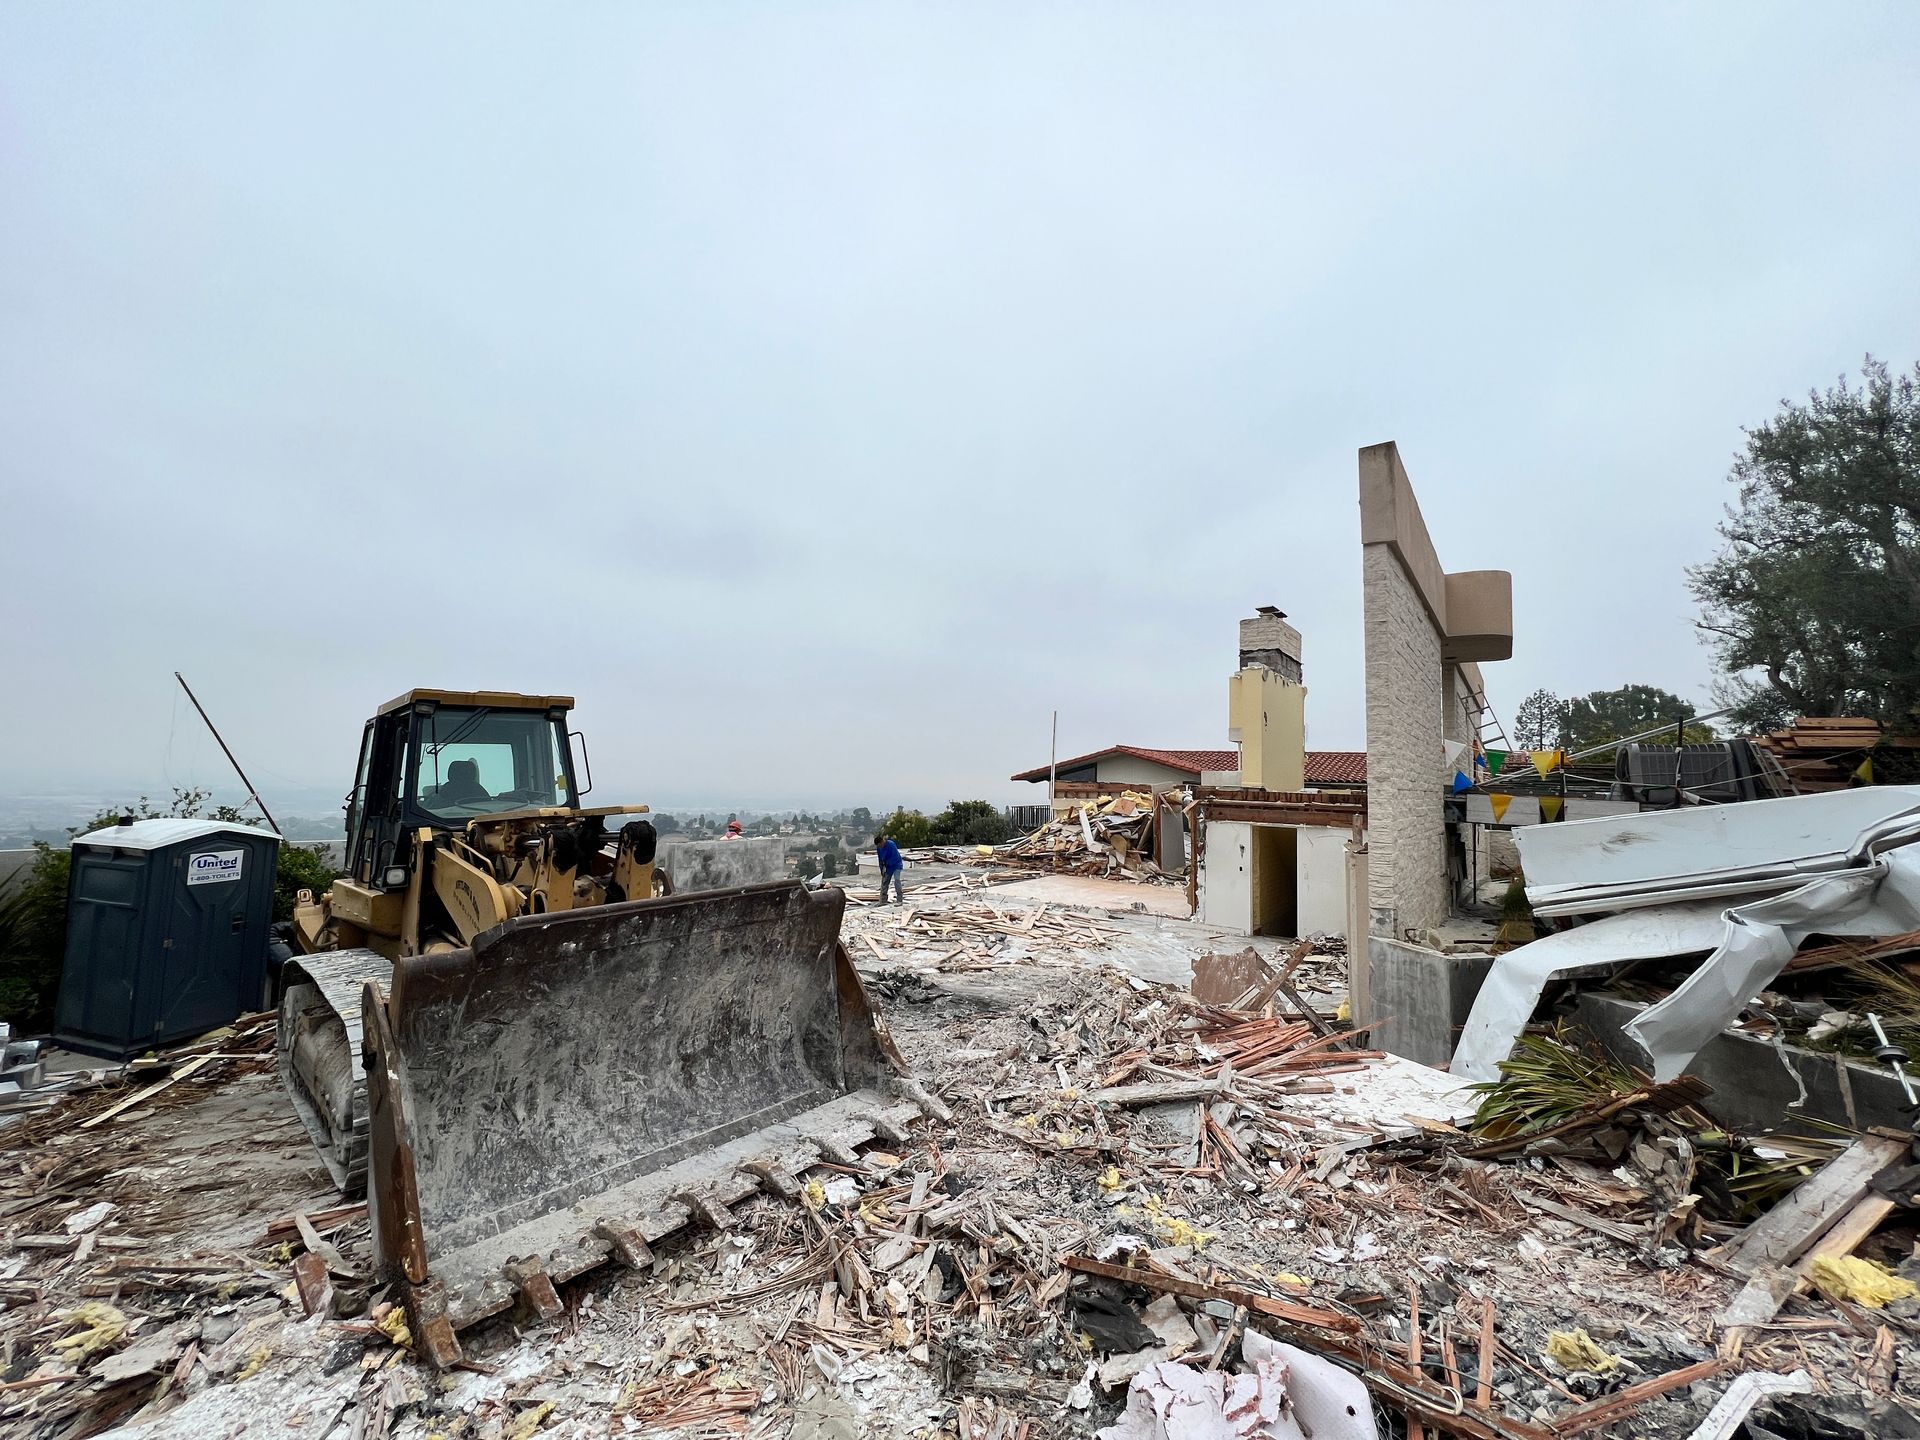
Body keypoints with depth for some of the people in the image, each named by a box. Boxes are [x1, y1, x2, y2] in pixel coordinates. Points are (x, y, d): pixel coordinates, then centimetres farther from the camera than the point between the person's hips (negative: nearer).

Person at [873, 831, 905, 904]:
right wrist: (882, 869, -2)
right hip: (887, 866, 7)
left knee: (896, 879, -19)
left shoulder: (891, 844, -26)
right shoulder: (878, 848, -6)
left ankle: (899, 900, -18)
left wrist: (886, 865, -19)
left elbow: (895, 857, -24)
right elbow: (880, 859, 4)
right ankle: (883, 900, 11)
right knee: (884, 881, 4)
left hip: (896, 864, -7)